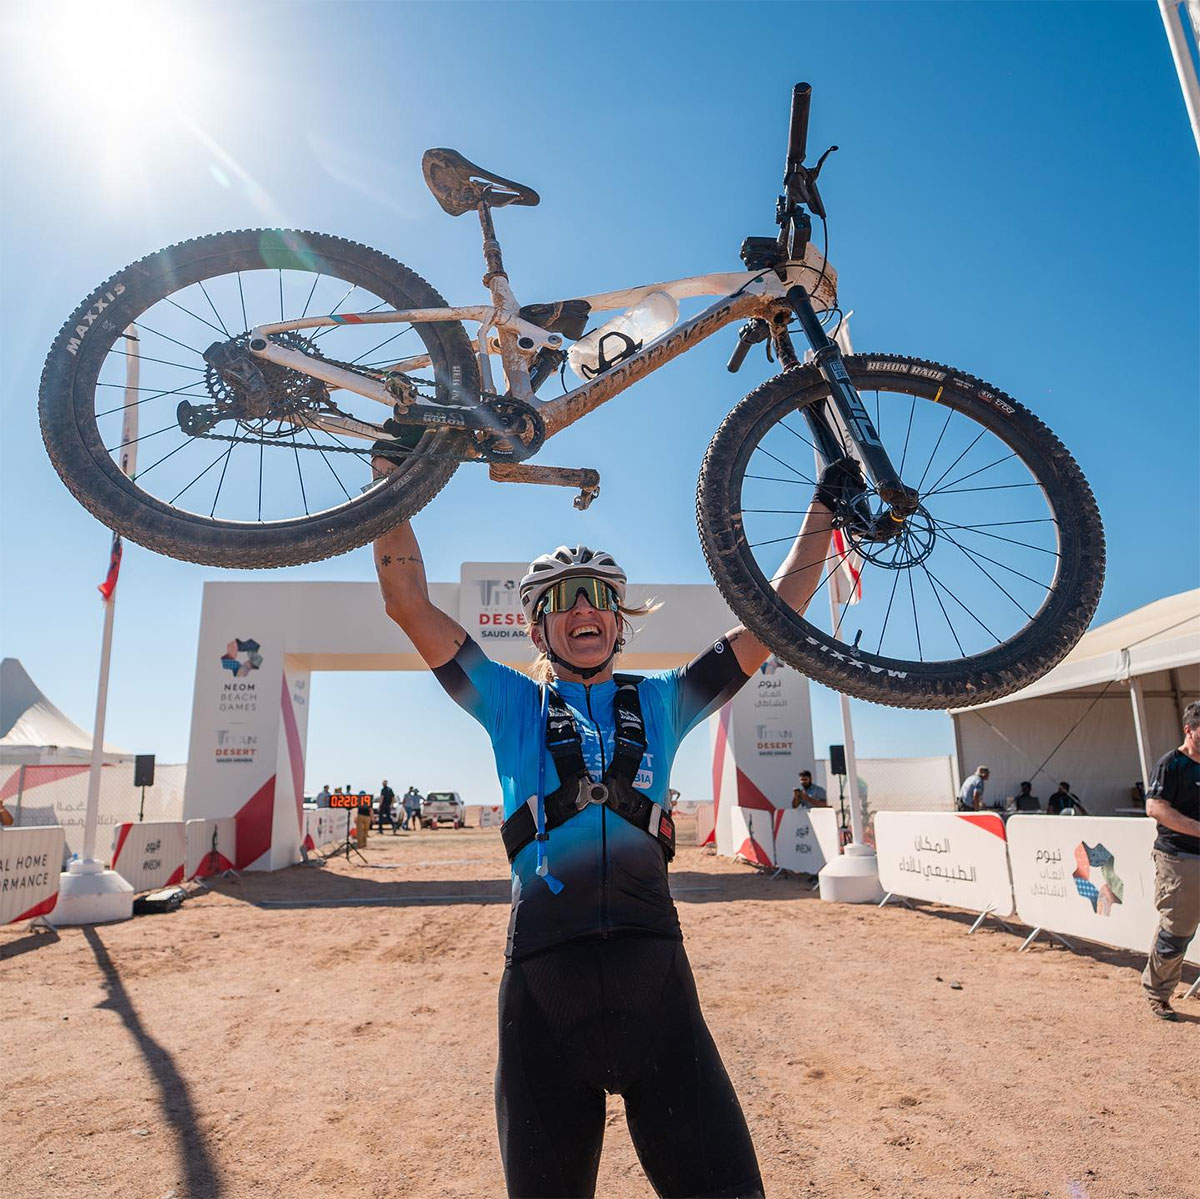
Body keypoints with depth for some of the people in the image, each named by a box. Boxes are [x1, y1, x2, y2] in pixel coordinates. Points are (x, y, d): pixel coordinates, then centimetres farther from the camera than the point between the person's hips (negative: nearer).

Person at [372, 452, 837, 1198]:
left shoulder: (660, 703, 10)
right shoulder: (513, 704, 7)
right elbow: (409, 602, 1)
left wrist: (824, 510, 13)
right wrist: (391, 468, 0)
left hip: (655, 975, 1)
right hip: (544, 981, 0)